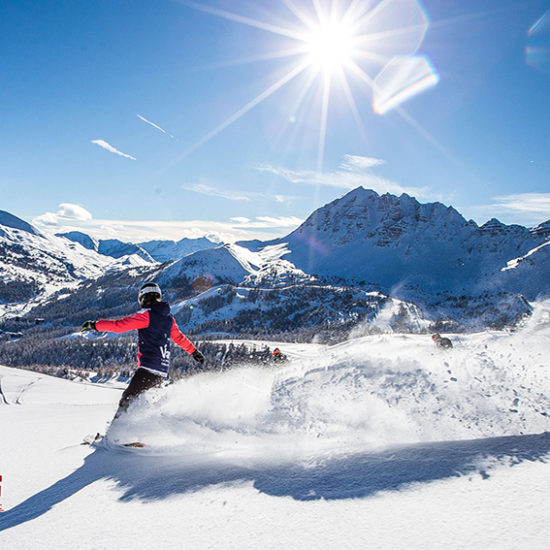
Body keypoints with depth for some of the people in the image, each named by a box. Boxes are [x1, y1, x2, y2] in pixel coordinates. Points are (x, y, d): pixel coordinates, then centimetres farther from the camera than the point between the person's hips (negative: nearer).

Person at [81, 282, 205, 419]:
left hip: (148, 368, -7)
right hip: (162, 373, 7)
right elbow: (179, 338, 27)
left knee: (127, 399, -6)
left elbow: (119, 325, -9)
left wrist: (95, 325, 1)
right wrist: (195, 352, 40)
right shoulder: (169, 317, 16)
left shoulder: (146, 314, -6)